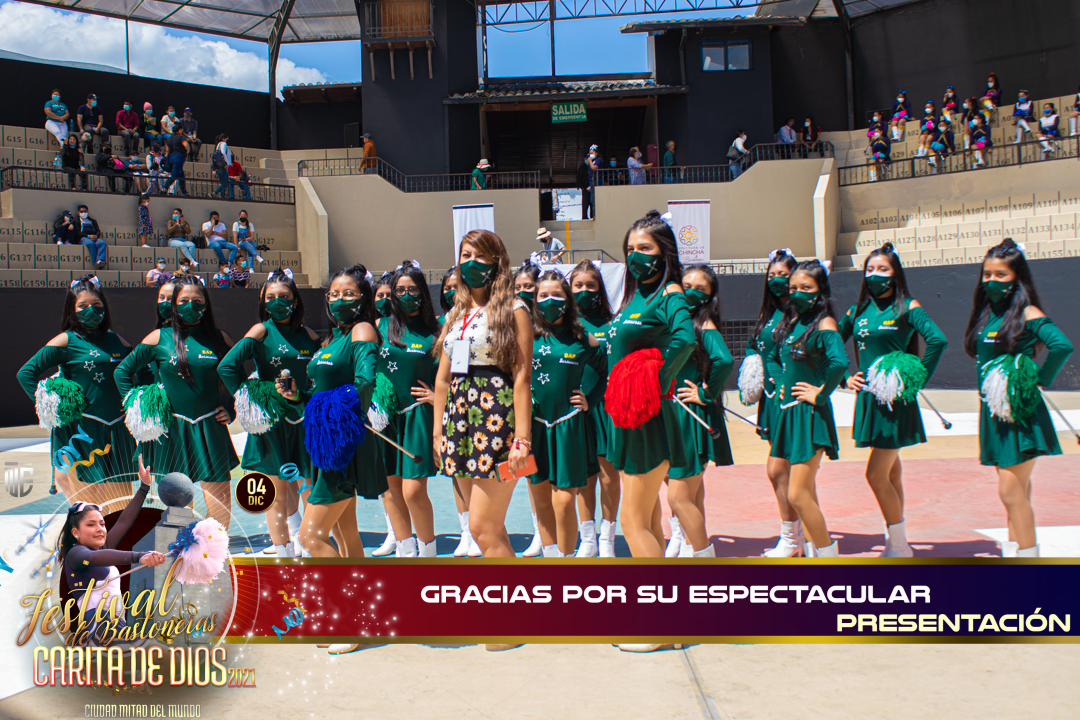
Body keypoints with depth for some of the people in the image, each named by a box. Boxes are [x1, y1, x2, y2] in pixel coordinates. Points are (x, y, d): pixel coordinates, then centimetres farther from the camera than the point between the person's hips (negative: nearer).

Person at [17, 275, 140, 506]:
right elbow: (26, 373, -4)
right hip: (81, 430, -4)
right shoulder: (66, 341, -3)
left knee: (120, 501, 9)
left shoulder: (115, 340, 11)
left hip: (117, 429, 4)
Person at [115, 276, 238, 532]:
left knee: (219, 493, 1)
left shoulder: (219, 338, 5)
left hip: (210, 427, 1)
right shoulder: (160, 338, 2)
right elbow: (123, 370, 9)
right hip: (171, 428, -1)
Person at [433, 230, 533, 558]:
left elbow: (522, 375, -10)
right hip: (460, 415, 7)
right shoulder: (456, 314, 17)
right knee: (492, 529, 10)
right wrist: (438, 430, 12)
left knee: (482, 527, -8)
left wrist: (522, 439, -17)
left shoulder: (513, 309, -3)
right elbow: (443, 377, 18)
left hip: (497, 417, -7)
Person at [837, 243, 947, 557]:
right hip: (868, 399, 6)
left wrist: (917, 379, -16)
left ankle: (898, 545, 6)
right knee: (891, 473, 14)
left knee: (876, 474, -9)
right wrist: (845, 378, 6)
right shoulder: (857, 310, 10)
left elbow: (938, 340, -19)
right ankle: (896, 543, 24)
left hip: (895, 401, -6)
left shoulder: (907, 307, -6)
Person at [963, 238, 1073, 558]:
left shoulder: (1026, 314, -12)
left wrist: (1040, 380, -17)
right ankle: (1013, 549, 23)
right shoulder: (985, 313, 9)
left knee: (1010, 490, -9)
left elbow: (1062, 346, -27)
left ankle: (1028, 554, -1)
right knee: (1017, 488, 15)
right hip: (994, 412, 7)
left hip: (1020, 412, -7)